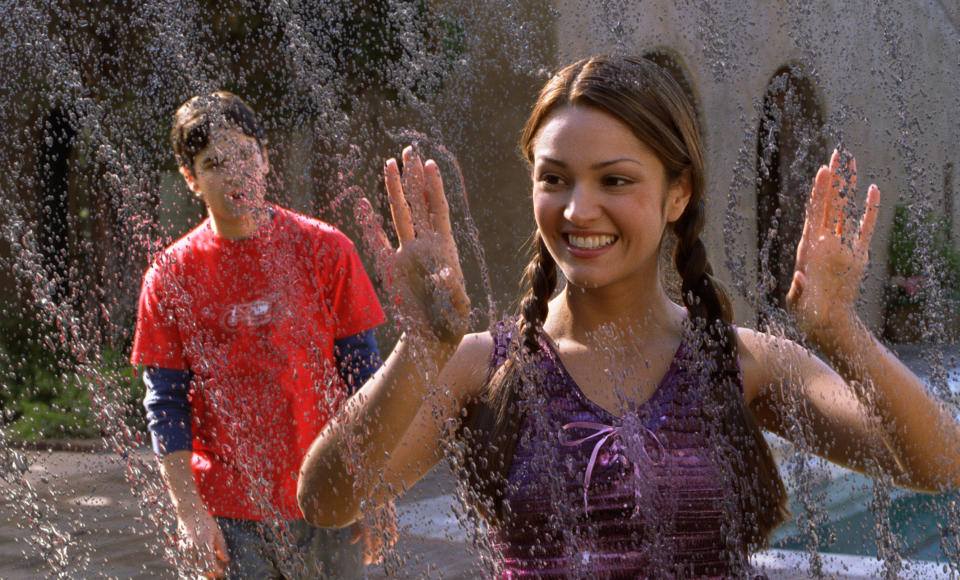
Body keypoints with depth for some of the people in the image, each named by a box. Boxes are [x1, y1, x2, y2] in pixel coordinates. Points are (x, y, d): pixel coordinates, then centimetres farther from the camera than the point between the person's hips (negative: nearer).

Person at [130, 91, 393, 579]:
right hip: (231, 515, 0)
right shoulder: (170, 278, 0)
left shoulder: (324, 250, -1)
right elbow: (165, 404, 0)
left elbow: (363, 375, 2)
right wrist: (189, 512, -7)